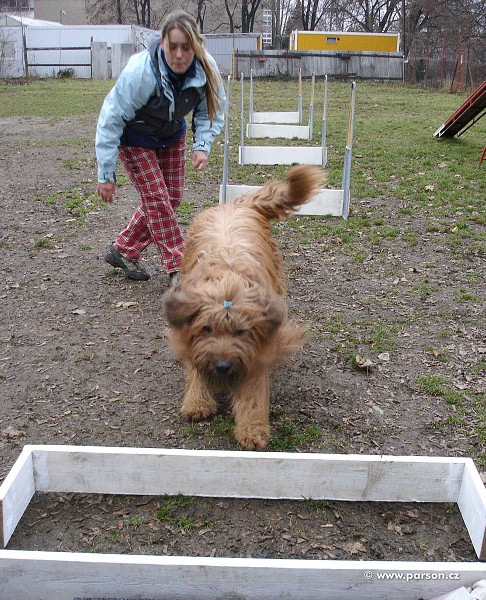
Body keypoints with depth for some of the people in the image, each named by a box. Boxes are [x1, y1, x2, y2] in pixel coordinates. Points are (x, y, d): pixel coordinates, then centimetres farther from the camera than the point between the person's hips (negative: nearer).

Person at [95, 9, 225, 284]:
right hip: (134, 140, -5)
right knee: (157, 199, -11)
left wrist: (202, 145, -24)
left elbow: (210, 110, -6)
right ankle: (177, 269, -2)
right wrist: (106, 175, -26)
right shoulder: (140, 71, -36)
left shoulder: (206, 68, -24)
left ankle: (123, 250, 22)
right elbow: (111, 120, -28)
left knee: (172, 196, 7)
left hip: (172, 135, 6)